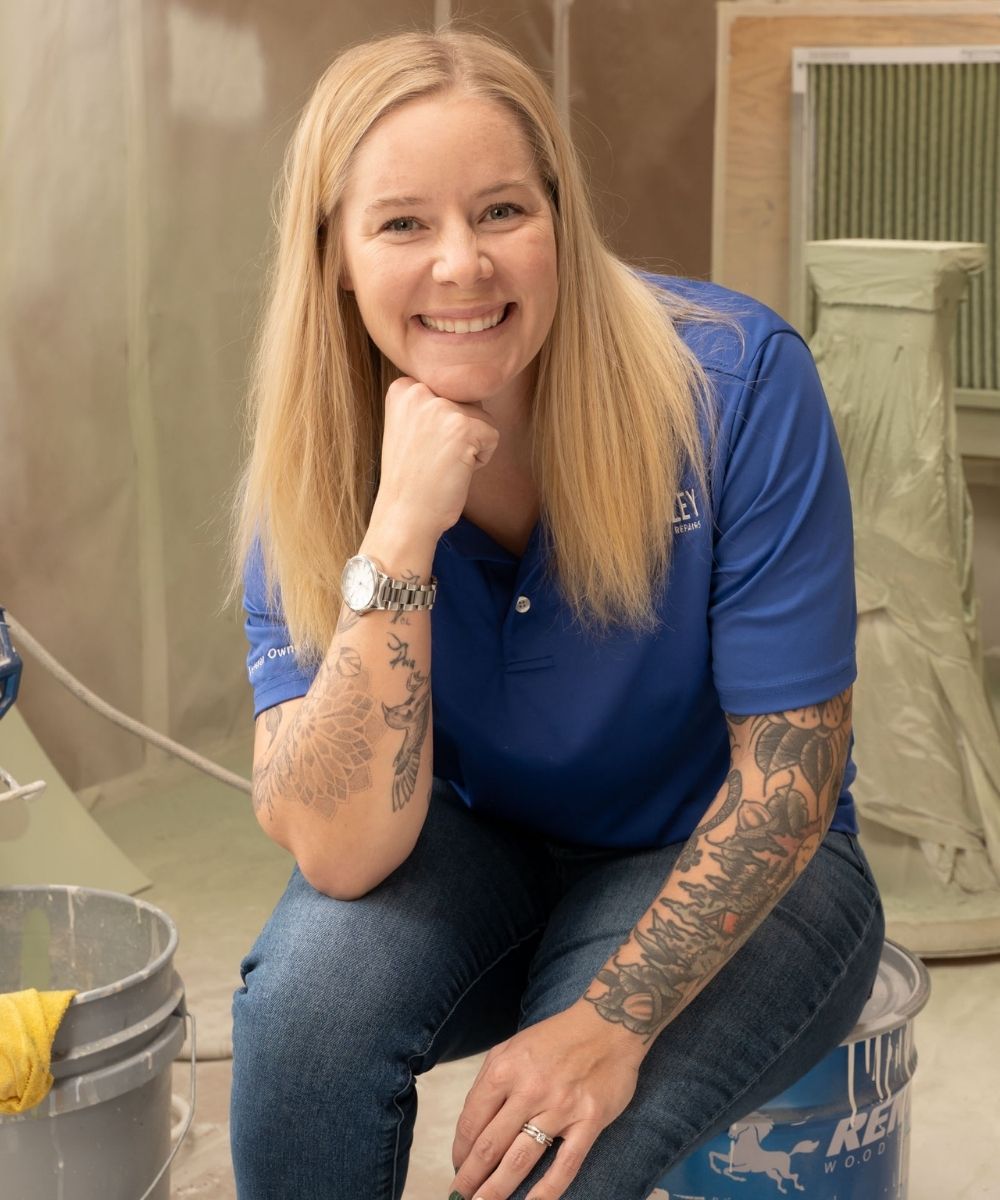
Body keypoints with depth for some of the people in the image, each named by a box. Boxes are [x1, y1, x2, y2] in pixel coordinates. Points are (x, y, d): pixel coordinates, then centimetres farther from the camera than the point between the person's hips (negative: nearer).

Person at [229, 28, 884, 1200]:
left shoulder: (735, 381, -22)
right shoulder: (313, 465, -14)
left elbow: (790, 768, -17)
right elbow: (341, 853, -25)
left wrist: (613, 1021, -27)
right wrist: (400, 530, -34)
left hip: (729, 875, -2)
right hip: (483, 858, 3)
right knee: (313, 981, -28)